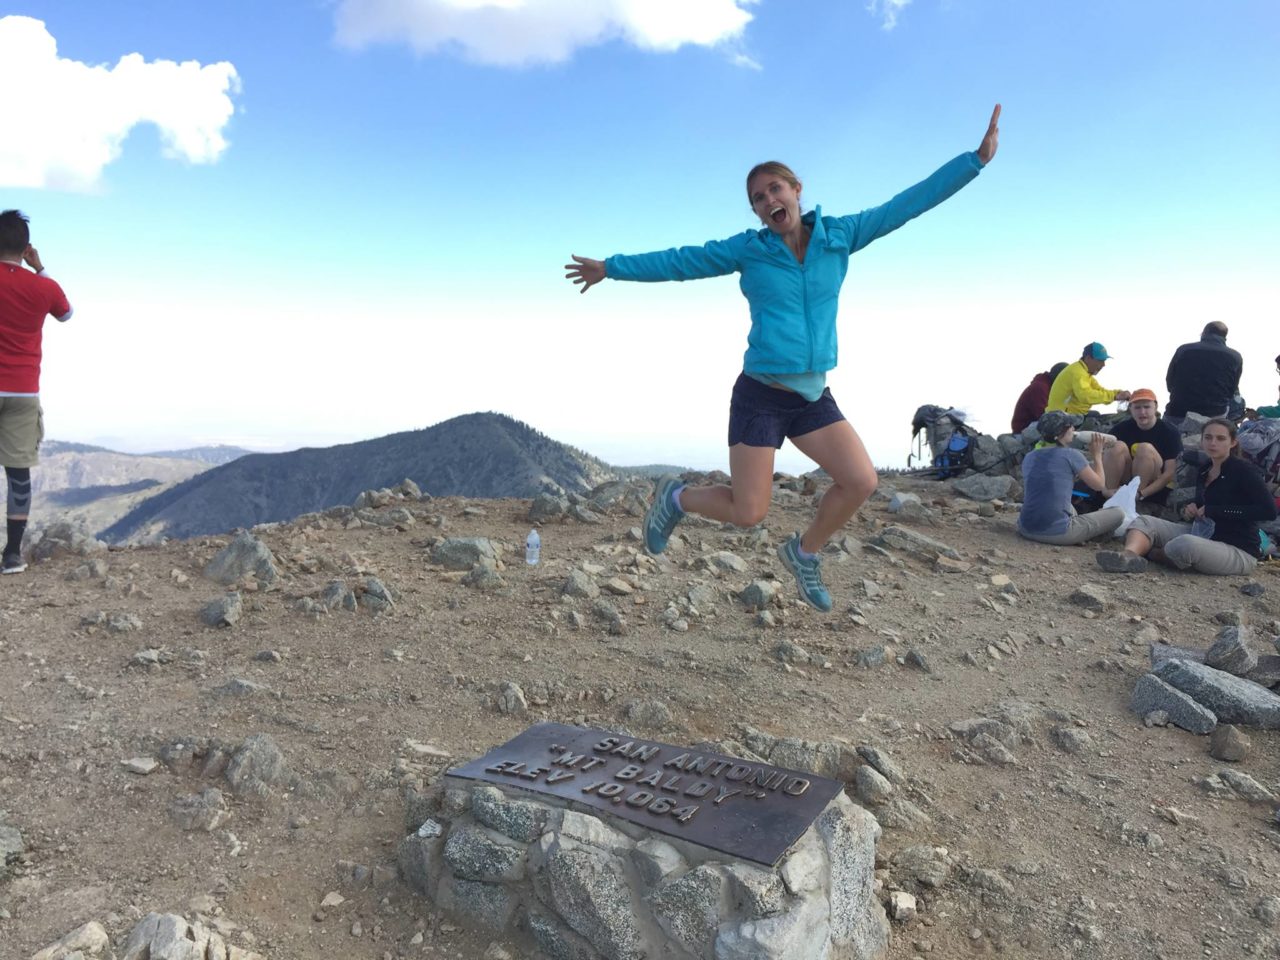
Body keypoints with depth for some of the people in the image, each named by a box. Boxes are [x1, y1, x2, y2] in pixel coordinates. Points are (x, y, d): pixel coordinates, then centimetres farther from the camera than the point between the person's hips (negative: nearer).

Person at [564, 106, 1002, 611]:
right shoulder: (748, 249, -3)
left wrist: (976, 158, 2)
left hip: (813, 396, 4)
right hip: (760, 396, -3)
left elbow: (908, 203, 4)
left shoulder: (839, 236, 3)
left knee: (860, 481, -13)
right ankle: (675, 497, 25)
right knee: (748, 513, -5)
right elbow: (679, 260, 3)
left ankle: (804, 551, 14)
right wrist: (612, 267, 6)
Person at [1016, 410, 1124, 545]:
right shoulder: (1071, 454, -6)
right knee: (1118, 513, 11)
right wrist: (1097, 455, 20)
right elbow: (1099, 485, 6)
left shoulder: (1029, 457, 10)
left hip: (1026, 529, 7)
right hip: (1057, 533, -7)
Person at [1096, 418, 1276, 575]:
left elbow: (1269, 511, -21)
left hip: (1238, 551, -8)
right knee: (1144, 522, -7)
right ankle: (1128, 555, -39)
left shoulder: (1244, 470, -11)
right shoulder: (1204, 468, 11)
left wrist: (1213, 511, -20)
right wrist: (1191, 509, 3)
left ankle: (1145, 551, -7)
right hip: (1203, 535, 8)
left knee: (1184, 545, -38)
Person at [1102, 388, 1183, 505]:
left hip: (1155, 489, -2)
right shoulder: (1122, 428, 0)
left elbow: (1170, 473, -15)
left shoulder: (1170, 432, -7)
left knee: (1145, 448, -26)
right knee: (1118, 447, -21)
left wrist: (1140, 494, -27)